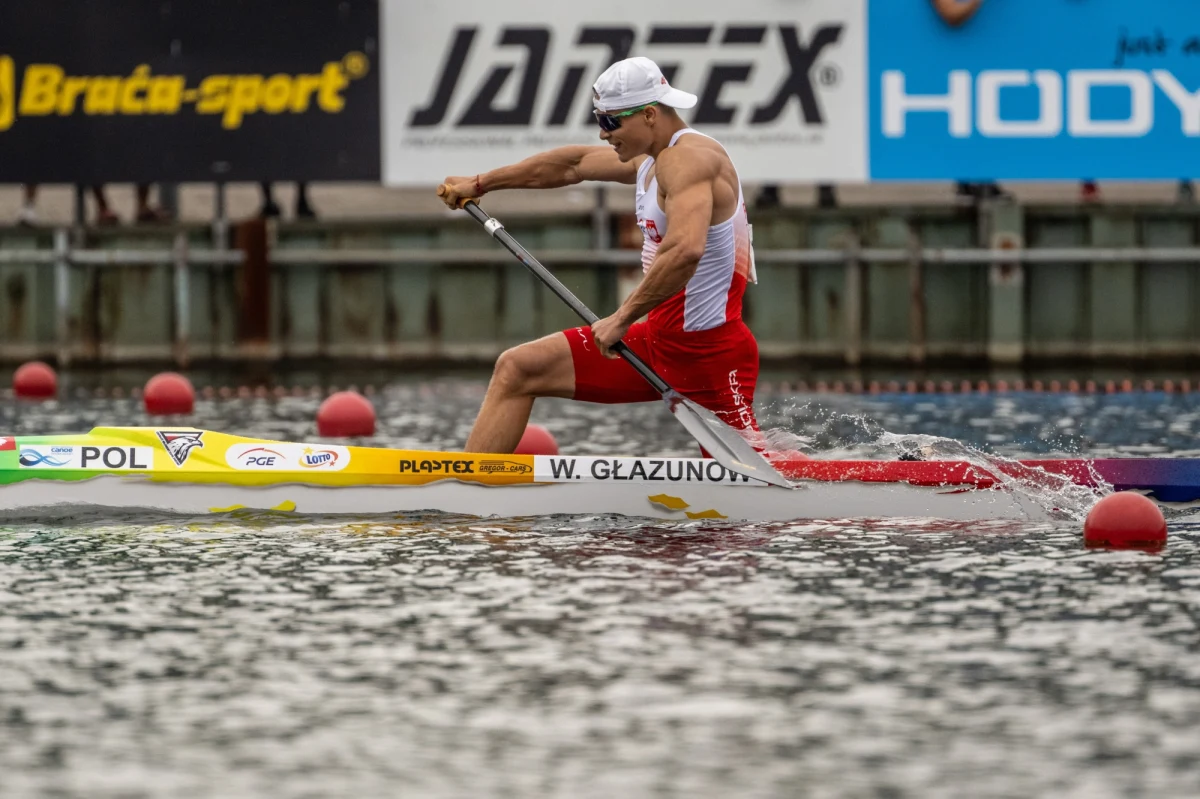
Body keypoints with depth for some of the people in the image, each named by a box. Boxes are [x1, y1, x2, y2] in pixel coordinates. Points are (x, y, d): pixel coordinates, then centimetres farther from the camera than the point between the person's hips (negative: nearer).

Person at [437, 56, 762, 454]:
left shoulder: (687, 158, -18)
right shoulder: (652, 159, 13)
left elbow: (685, 249, -34)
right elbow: (574, 165, 29)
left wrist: (623, 319, -28)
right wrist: (481, 183, 35)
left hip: (709, 351, -10)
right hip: (659, 339, 10)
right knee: (516, 369, 8)